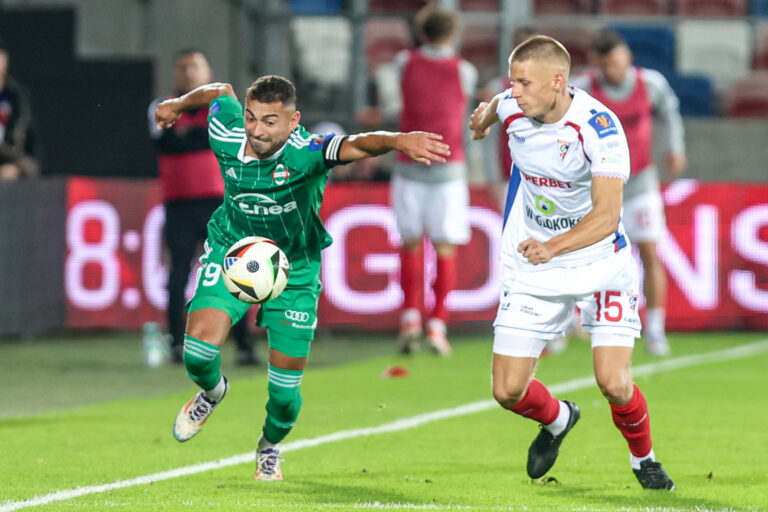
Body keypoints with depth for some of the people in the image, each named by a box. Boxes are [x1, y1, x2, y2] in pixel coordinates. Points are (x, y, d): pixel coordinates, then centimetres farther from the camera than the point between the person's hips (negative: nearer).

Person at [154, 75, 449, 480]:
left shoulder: (305, 153, -30)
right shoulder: (227, 137, -18)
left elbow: (357, 145, -50)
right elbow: (220, 91, 5)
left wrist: (398, 141, -70)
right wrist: (178, 105, 25)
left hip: (293, 270, -2)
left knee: (285, 392, 2)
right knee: (198, 350, -19)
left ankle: (270, 447, 38)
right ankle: (212, 392, 20)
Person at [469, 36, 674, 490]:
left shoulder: (599, 126, -26)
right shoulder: (512, 108, -10)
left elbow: (607, 215, -33)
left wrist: (554, 247, -49)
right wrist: (484, 116, 42)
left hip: (600, 261, -4)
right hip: (532, 267, 4)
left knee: (614, 384, -17)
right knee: (508, 391, -2)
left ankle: (643, 457, 16)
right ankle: (557, 419, 34)